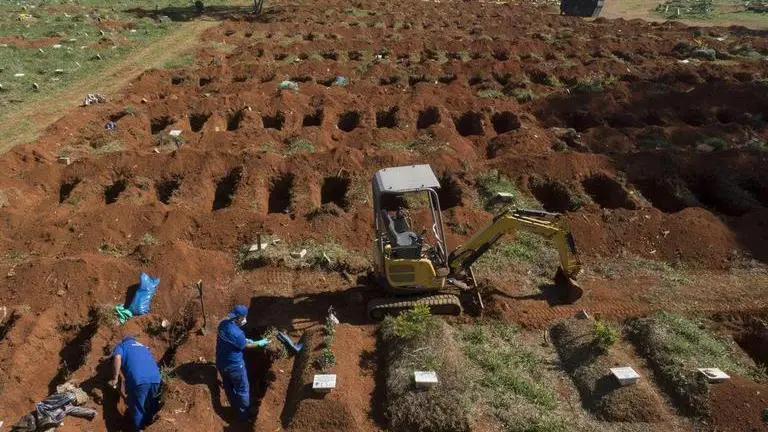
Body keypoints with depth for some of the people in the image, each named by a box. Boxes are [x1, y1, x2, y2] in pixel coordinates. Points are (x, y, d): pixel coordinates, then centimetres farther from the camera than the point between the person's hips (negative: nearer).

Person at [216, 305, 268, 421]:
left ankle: (235, 409, 48)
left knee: (229, 388, 27)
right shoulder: (236, 333, -34)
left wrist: (245, 340, 10)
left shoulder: (223, 324, -10)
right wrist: (259, 344, 0)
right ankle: (243, 415, 31)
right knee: (242, 390, 15)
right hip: (234, 366, -8)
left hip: (221, 363, 8)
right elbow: (245, 346, -15)